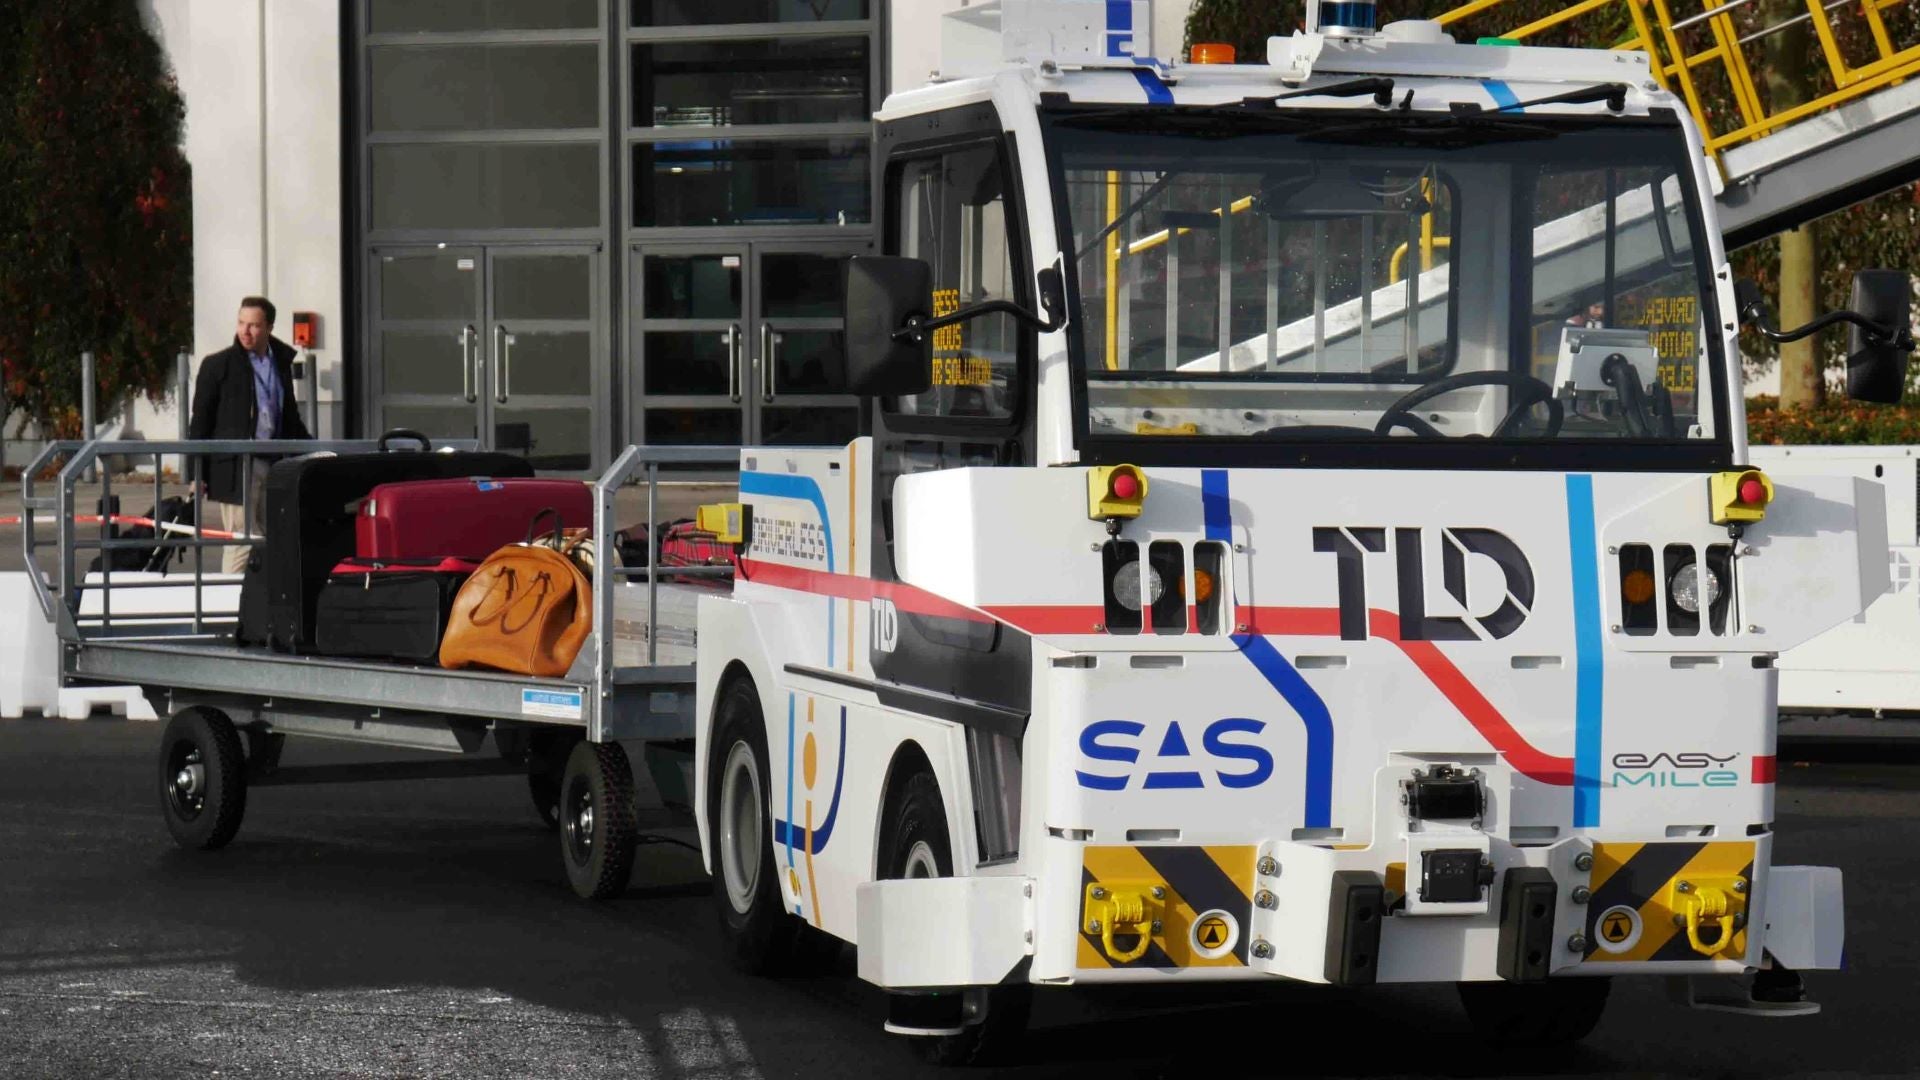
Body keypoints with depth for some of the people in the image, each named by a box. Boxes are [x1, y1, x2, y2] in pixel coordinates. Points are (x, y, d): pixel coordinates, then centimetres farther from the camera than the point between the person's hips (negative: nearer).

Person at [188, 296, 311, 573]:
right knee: (241, 541, -9)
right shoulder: (218, 365, -1)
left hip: (273, 464, 5)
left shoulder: (281, 362, 14)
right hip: (235, 465, -5)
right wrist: (198, 474, -6)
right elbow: (200, 421, -1)